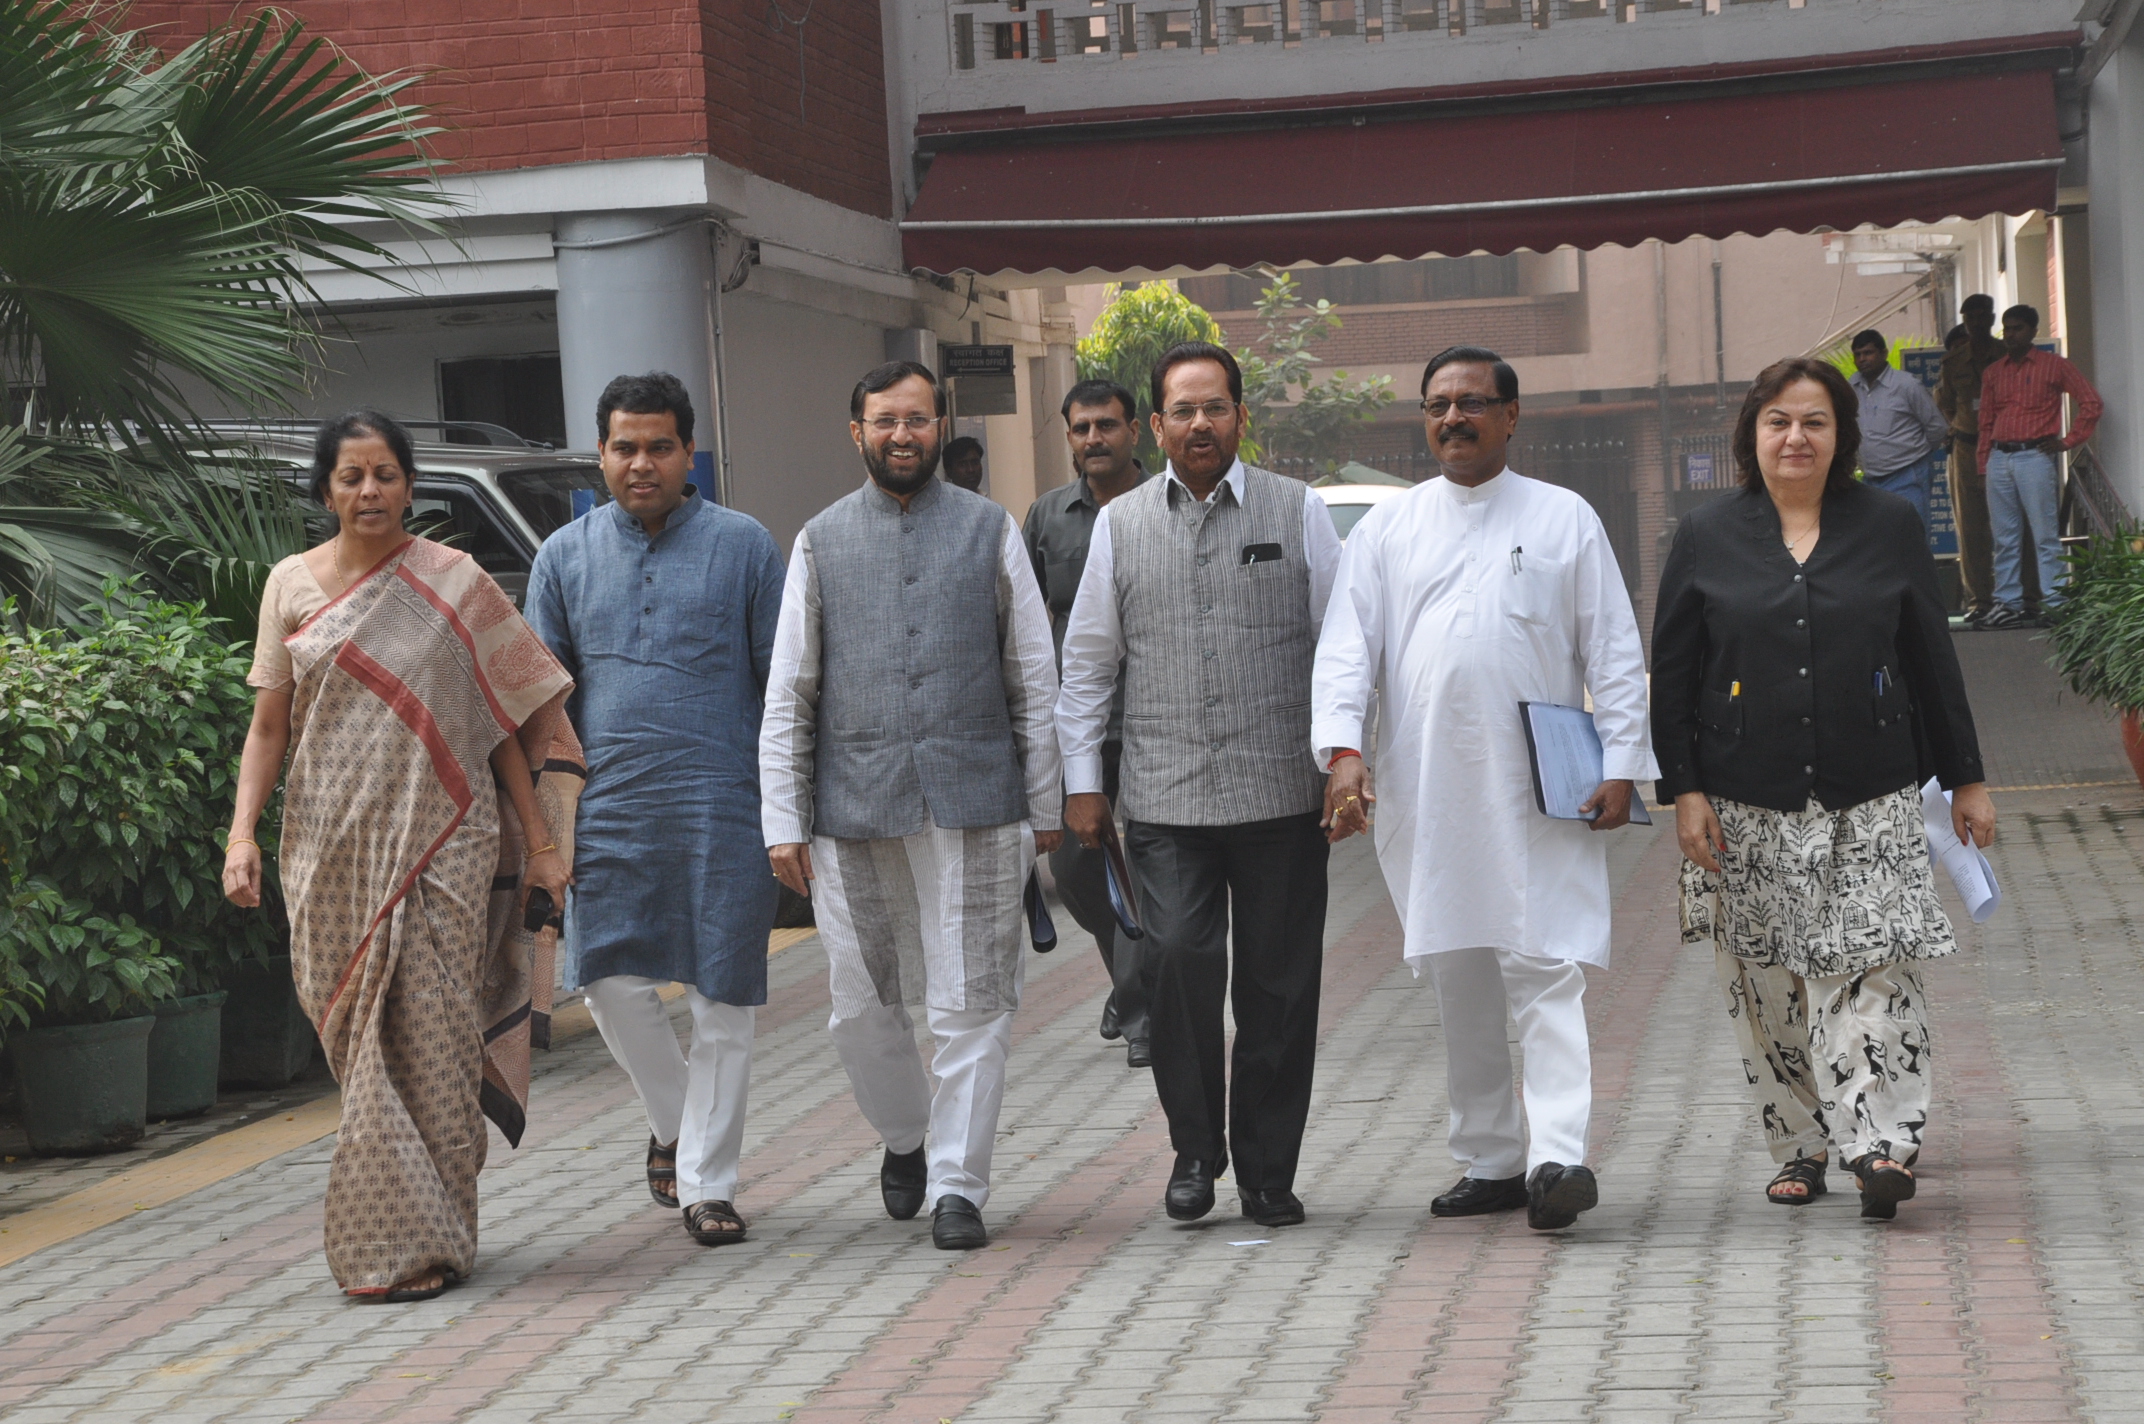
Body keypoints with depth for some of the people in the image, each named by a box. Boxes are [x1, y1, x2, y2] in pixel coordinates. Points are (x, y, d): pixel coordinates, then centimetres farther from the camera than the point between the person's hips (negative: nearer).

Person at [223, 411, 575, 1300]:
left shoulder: (455, 583, 2)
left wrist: (539, 843, 1)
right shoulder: (292, 586, 7)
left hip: (439, 839, -2)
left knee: (425, 1030, -6)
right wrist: (242, 832, -4)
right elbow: (269, 725, 8)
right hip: (331, 844, 2)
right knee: (351, 1026, 4)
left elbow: (504, 721, 3)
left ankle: (414, 1238, 3)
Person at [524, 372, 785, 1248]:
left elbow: (782, 682, 5)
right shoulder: (566, 557, 10)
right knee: (613, 982, -2)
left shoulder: (743, 546, 4)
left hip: (723, 805, -2)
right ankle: (673, 1124, 25)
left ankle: (708, 1183, 12)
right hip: (610, 805, 2)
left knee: (722, 1000, 1)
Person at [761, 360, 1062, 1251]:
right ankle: (903, 1138, 33)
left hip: (974, 806, -1)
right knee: (862, 1009, 8)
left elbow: (1034, 678, 8)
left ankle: (957, 1186, 8)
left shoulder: (990, 531, 8)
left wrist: (1045, 805, 4)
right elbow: (787, 695, 7)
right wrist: (783, 823, 0)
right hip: (854, 809, 1)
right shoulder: (821, 543, 9)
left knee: (971, 1006, -2)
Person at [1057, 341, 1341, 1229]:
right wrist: (1081, 782, 8)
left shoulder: (1298, 513, 7)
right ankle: (1194, 1148, 5)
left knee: (1277, 987, 2)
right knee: (1178, 959, -14)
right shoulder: (1120, 525, 9)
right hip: (1165, 799, 0)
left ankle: (1267, 1173, 15)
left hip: (1280, 794, 0)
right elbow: (1087, 661, 12)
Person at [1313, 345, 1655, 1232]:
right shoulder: (1386, 529, 11)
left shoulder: (1565, 519, 7)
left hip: (1540, 792, -3)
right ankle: (1489, 1160, 17)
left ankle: (1559, 1155, -18)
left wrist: (1621, 764, -4)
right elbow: (1346, 648, 4)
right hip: (1424, 790, 3)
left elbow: (1615, 651, 5)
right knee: (1457, 982, 8)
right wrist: (1342, 748, -12)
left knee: (1545, 968, -12)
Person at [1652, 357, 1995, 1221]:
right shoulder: (1707, 537, 5)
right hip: (1747, 808, 1)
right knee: (1766, 985, 3)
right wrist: (1682, 790, -3)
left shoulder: (1888, 526, 6)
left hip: (1872, 802, -1)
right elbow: (1672, 677, 5)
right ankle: (1799, 1149, 14)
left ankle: (1881, 1143, -14)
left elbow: (1932, 660, 10)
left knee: (1871, 968, -11)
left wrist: (1965, 779, 9)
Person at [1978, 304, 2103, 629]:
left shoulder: (2052, 366, 2)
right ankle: (2008, 604, 8)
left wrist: (2069, 441, -3)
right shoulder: (1993, 373, 16)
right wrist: (1983, 466, 10)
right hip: (1999, 459, 5)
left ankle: (2054, 603, -4)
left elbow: (2090, 402, 1)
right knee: (2004, 537, 5)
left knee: (2045, 534, -6)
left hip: (2035, 457, -5)